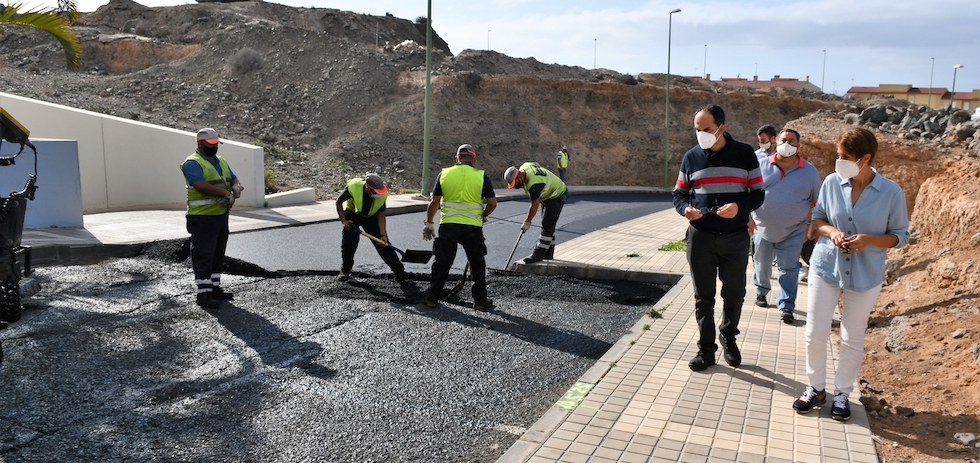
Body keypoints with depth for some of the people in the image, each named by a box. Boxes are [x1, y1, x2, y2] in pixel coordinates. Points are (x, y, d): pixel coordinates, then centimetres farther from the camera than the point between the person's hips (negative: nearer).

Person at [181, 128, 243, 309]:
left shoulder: (221, 161, 17)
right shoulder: (192, 163, -11)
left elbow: (233, 178, 16)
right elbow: (200, 185, -25)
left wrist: (236, 186, -8)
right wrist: (224, 192, -25)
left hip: (221, 214, 9)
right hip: (202, 217, -9)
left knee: (218, 254, 15)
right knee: (203, 255, -4)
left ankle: (215, 287, 26)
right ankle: (203, 293, 0)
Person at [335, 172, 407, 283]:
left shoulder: (382, 195, -27)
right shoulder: (353, 187, -33)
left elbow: (381, 215, -16)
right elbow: (339, 202, -16)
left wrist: (383, 235, -23)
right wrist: (344, 221, -20)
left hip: (371, 217, 1)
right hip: (352, 215, -1)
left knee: (384, 244, -6)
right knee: (348, 242, -9)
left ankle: (399, 271, 0)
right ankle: (345, 271, 13)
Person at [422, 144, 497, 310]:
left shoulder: (444, 174, 2)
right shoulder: (481, 176, -1)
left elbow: (434, 202, 2)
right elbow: (492, 203, -2)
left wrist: (429, 223, 13)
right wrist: (483, 216, 17)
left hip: (448, 225, 1)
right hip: (473, 227, -1)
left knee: (442, 263, 11)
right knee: (477, 264, 13)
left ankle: (432, 298, 18)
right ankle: (480, 300, 17)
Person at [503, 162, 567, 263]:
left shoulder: (533, 184, -36)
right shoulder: (524, 167, -9)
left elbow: (535, 206, -28)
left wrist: (527, 222, -16)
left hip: (557, 197, -10)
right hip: (548, 195, 10)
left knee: (547, 226, -12)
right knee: (548, 226, 12)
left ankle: (538, 254, -13)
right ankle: (548, 254, 18)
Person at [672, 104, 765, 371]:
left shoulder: (744, 154, -2)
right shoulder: (691, 157, 3)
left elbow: (758, 194, -1)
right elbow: (679, 194, 9)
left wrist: (739, 207, -21)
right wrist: (685, 209, -14)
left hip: (735, 237, -1)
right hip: (700, 237, 1)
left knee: (734, 294, 12)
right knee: (703, 297, 7)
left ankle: (728, 336, 37)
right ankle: (706, 349, 18)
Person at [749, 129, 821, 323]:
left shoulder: (809, 171, 0)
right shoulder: (762, 165, -3)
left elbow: (818, 202, 6)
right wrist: (747, 217, -4)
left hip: (793, 233, -1)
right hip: (763, 229, 1)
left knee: (789, 269, 1)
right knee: (762, 265, 17)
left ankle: (786, 306, 6)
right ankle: (761, 292, 39)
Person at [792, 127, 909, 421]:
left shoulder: (891, 193, -12)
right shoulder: (832, 182, -7)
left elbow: (900, 236, -3)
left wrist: (869, 239, -21)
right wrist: (831, 231, -16)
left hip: (865, 276, -1)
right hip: (825, 268, 2)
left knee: (852, 339, 10)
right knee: (815, 333, 4)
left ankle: (842, 394, 29)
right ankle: (816, 388, 25)